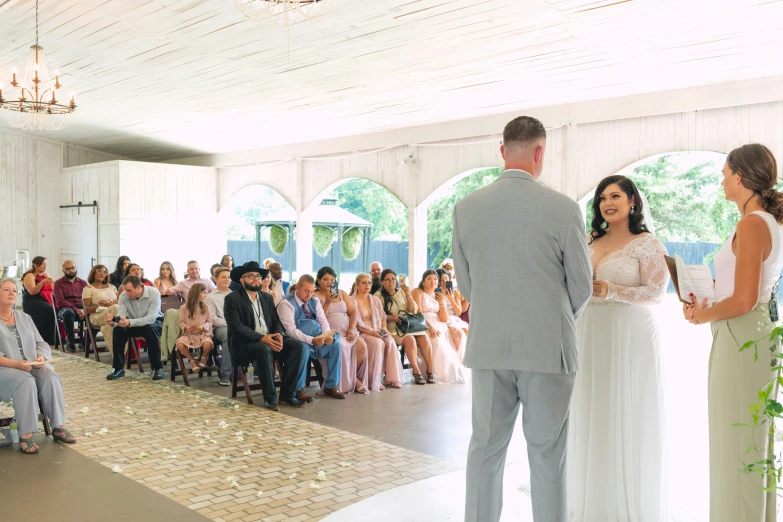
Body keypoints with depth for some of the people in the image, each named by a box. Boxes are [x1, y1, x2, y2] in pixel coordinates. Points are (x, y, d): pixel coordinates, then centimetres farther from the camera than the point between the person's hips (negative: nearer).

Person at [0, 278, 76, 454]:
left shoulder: (25, 318, 19)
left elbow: (41, 344, 13)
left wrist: (41, 358, -11)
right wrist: (15, 364, -24)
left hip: (32, 366, 4)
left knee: (51, 377, -27)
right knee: (26, 381, -35)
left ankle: (59, 427, -25)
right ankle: (25, 435, -35)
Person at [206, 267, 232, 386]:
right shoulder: (211, 297, 8)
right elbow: (213, 319, -2)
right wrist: (230, 323, -14)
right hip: (219, 328, -3)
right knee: (229, 334, -39)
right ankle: (225, 374, -30)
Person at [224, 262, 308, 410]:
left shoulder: (267, 298, 17)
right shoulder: (232, 299, -2)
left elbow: (276, 321, 12)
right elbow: (236, 326, -14)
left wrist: (279, 334, -13)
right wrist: (261, 338, -25)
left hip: (269, 340, 6)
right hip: (244, 344, -6)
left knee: (300, 347, -17)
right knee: (264, 350, -38)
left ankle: (287, 393, -13)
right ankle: (270, 397, -24)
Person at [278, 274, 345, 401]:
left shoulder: (315, 302, 9)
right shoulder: (286, 304, -12)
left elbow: (324, 322, 2)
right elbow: (291, 330, -22)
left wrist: (327, 336, -21)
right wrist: (312, 340, -34)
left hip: (314, 342, 6)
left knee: (335, 343, -16)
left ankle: (331, 386, -5)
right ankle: (299, 389, -21)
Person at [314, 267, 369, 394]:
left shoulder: (341, 293, 19)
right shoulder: (315, 296, 3)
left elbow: (353, 312, 12)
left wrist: (352, 329, -5)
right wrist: (327, 302, -15)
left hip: (347, 332, 5)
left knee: (361, 345, -23)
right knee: (341, 346, -33)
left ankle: (354, 378, -5)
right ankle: (346, 383, -15)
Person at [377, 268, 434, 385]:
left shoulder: (402, 292, 18)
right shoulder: (378, 296, 6)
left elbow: (414, 311, 12)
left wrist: (409, 296, -3)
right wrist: (389, 318, -19)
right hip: (392, 328, -4)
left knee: (425, 338, -24)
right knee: (410, 339, -32)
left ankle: (430, 371, -21)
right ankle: (416, 372, -28)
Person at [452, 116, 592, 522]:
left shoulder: (465, 207, -1)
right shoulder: (564, 209, -9)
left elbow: (466, 283, 7)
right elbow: (582, 287, -1)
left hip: (487, 347, 3)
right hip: (548, 349, -2)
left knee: (485, 449, 13)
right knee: (546, 456, 8)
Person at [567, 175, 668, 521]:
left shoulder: (647, 243, -3)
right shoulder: (590, 242, 13)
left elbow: (656, 292, -10)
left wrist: (610, 291, -19)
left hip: (629, 337, -5)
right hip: (589, 336, 5)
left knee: (626, 418, 1)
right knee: (590, 417, 7)